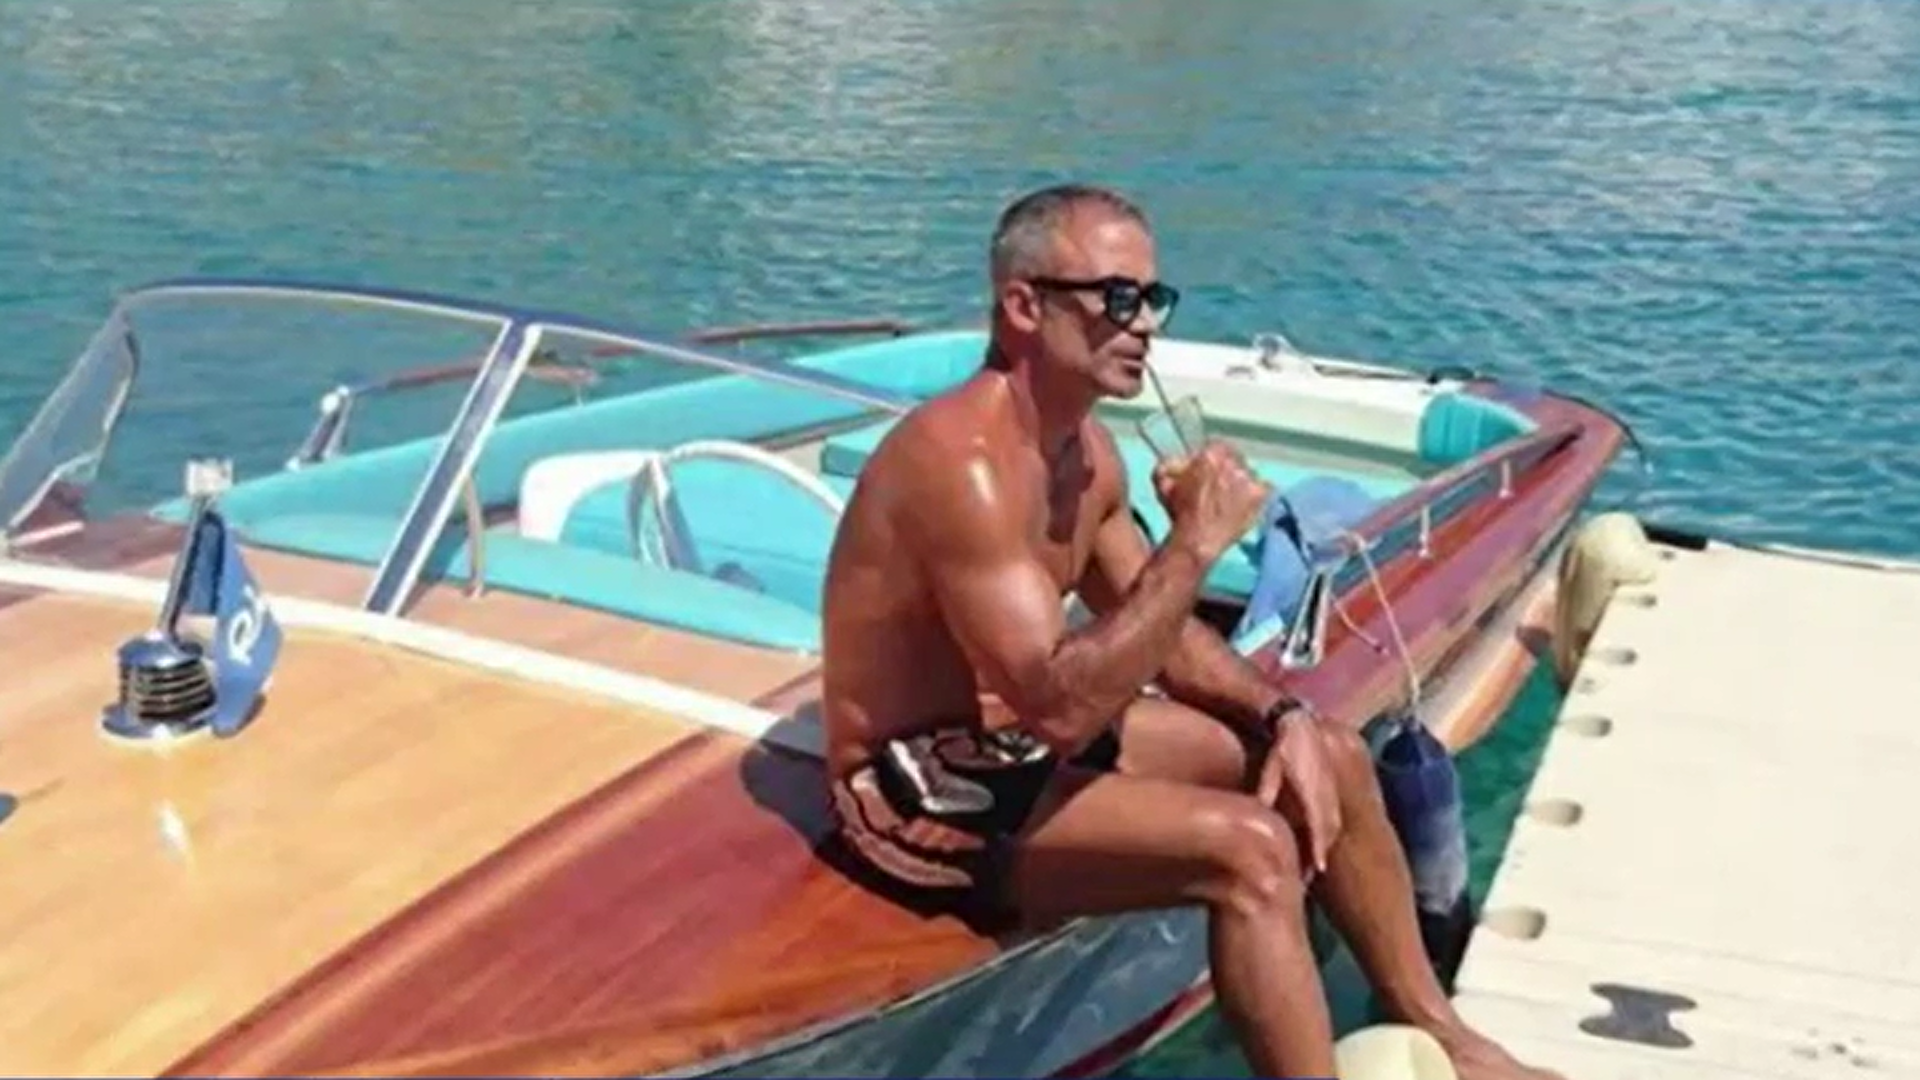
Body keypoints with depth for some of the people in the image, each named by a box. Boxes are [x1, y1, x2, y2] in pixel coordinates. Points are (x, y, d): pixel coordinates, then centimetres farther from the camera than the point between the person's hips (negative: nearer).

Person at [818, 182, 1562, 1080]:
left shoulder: (1084, 447, 4)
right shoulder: (961, 462, -27)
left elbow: (1159, 630, 13)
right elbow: (1062, 707, -33)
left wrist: (1283, 717, -3)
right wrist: (1195, 544, -30)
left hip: (1022, 736, 10)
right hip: (922, 787, -10)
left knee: (1333, 757, 7)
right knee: (1249, 848, -26)